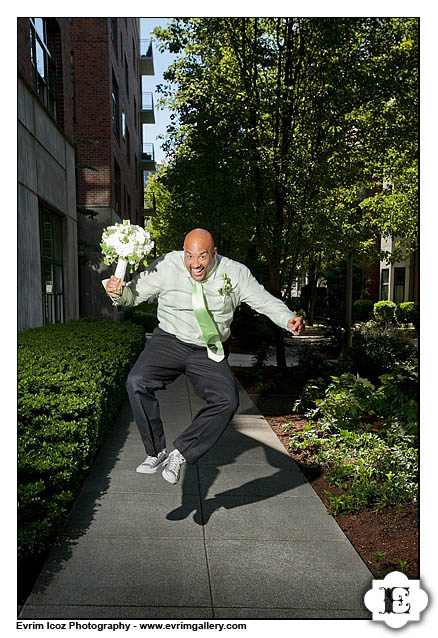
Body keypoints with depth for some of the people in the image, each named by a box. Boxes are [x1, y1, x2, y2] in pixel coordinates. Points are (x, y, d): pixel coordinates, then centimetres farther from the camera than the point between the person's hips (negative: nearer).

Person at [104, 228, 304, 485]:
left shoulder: (234, 273, -7)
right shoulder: (166, 266, -9)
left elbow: (265, 301, -1)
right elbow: (134, 294, -2)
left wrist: (289, 320, -18)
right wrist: (118, 292, -25)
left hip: (210, 353, 1)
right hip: (170, 341, 0)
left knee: (227, 400, -22)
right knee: (137, 382, -24)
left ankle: (180, 453, -8)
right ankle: (156, 452, -7)